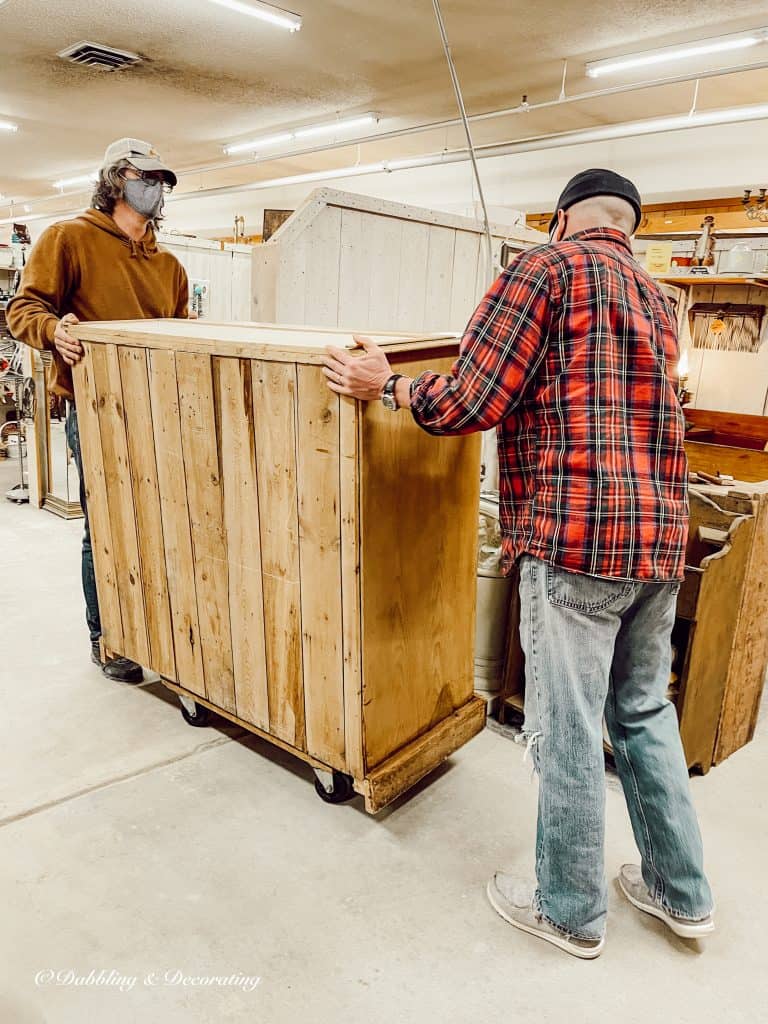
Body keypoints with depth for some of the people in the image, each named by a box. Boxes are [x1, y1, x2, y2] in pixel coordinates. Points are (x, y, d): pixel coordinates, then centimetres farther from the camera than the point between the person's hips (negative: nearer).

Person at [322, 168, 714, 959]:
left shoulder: (547, 266, -3)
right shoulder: (655, 299, 20)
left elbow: (472, 404, -11)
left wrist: (383, 384, 4)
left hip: (576, 539, -8)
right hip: (660, 538, 8)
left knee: (567, 732, 6)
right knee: (644, 714, 21)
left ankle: (570, 911, 26)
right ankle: (680, 892, 36)